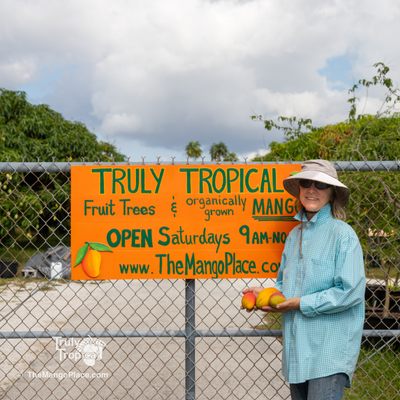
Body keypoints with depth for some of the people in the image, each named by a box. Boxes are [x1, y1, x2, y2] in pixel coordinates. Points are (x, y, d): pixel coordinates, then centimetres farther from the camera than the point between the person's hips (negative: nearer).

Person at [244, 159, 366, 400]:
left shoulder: (342, 233, -8)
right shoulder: (295, 235, 13)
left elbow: (351, 292, -16)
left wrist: (301, 304, -14)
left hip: (330, 347, -7)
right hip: (297, 346, 7)